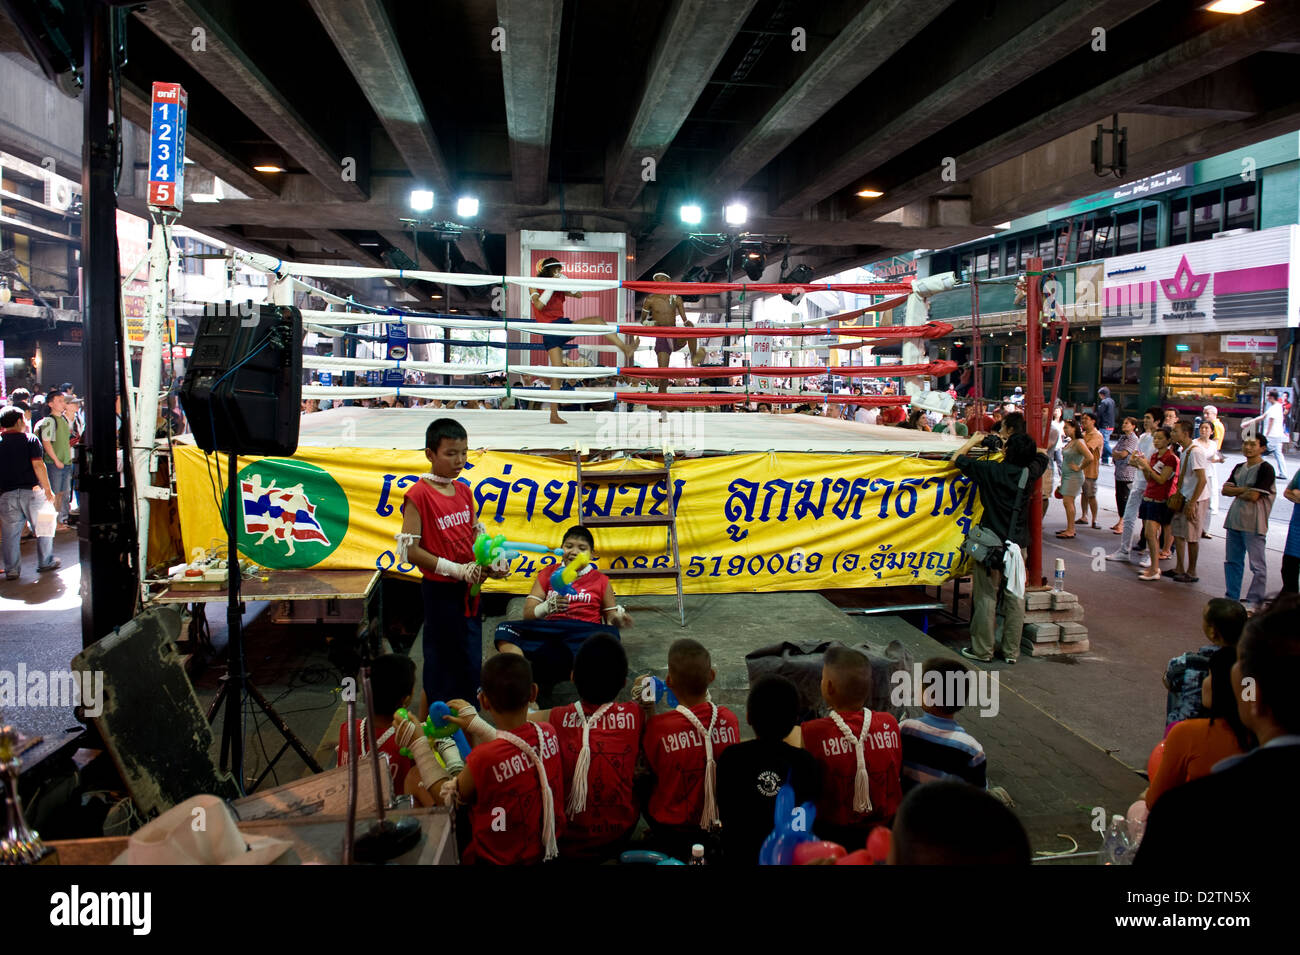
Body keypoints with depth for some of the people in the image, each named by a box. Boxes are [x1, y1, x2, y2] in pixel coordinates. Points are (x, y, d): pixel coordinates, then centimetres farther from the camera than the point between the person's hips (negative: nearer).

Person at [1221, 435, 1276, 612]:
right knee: (1232, 561, 13)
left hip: (1254, 523, -7)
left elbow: (1254, 496, -17)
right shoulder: (1239, 468, 14)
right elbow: (1225, 490, 5)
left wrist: (1236, 493, 0)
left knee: (1257, 565, -2)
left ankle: (1254, 601, 5)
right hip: (1235, 520, 8)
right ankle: (1231, 597, 22)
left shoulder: (1266, 469, -9)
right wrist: (1244, 490, -10)